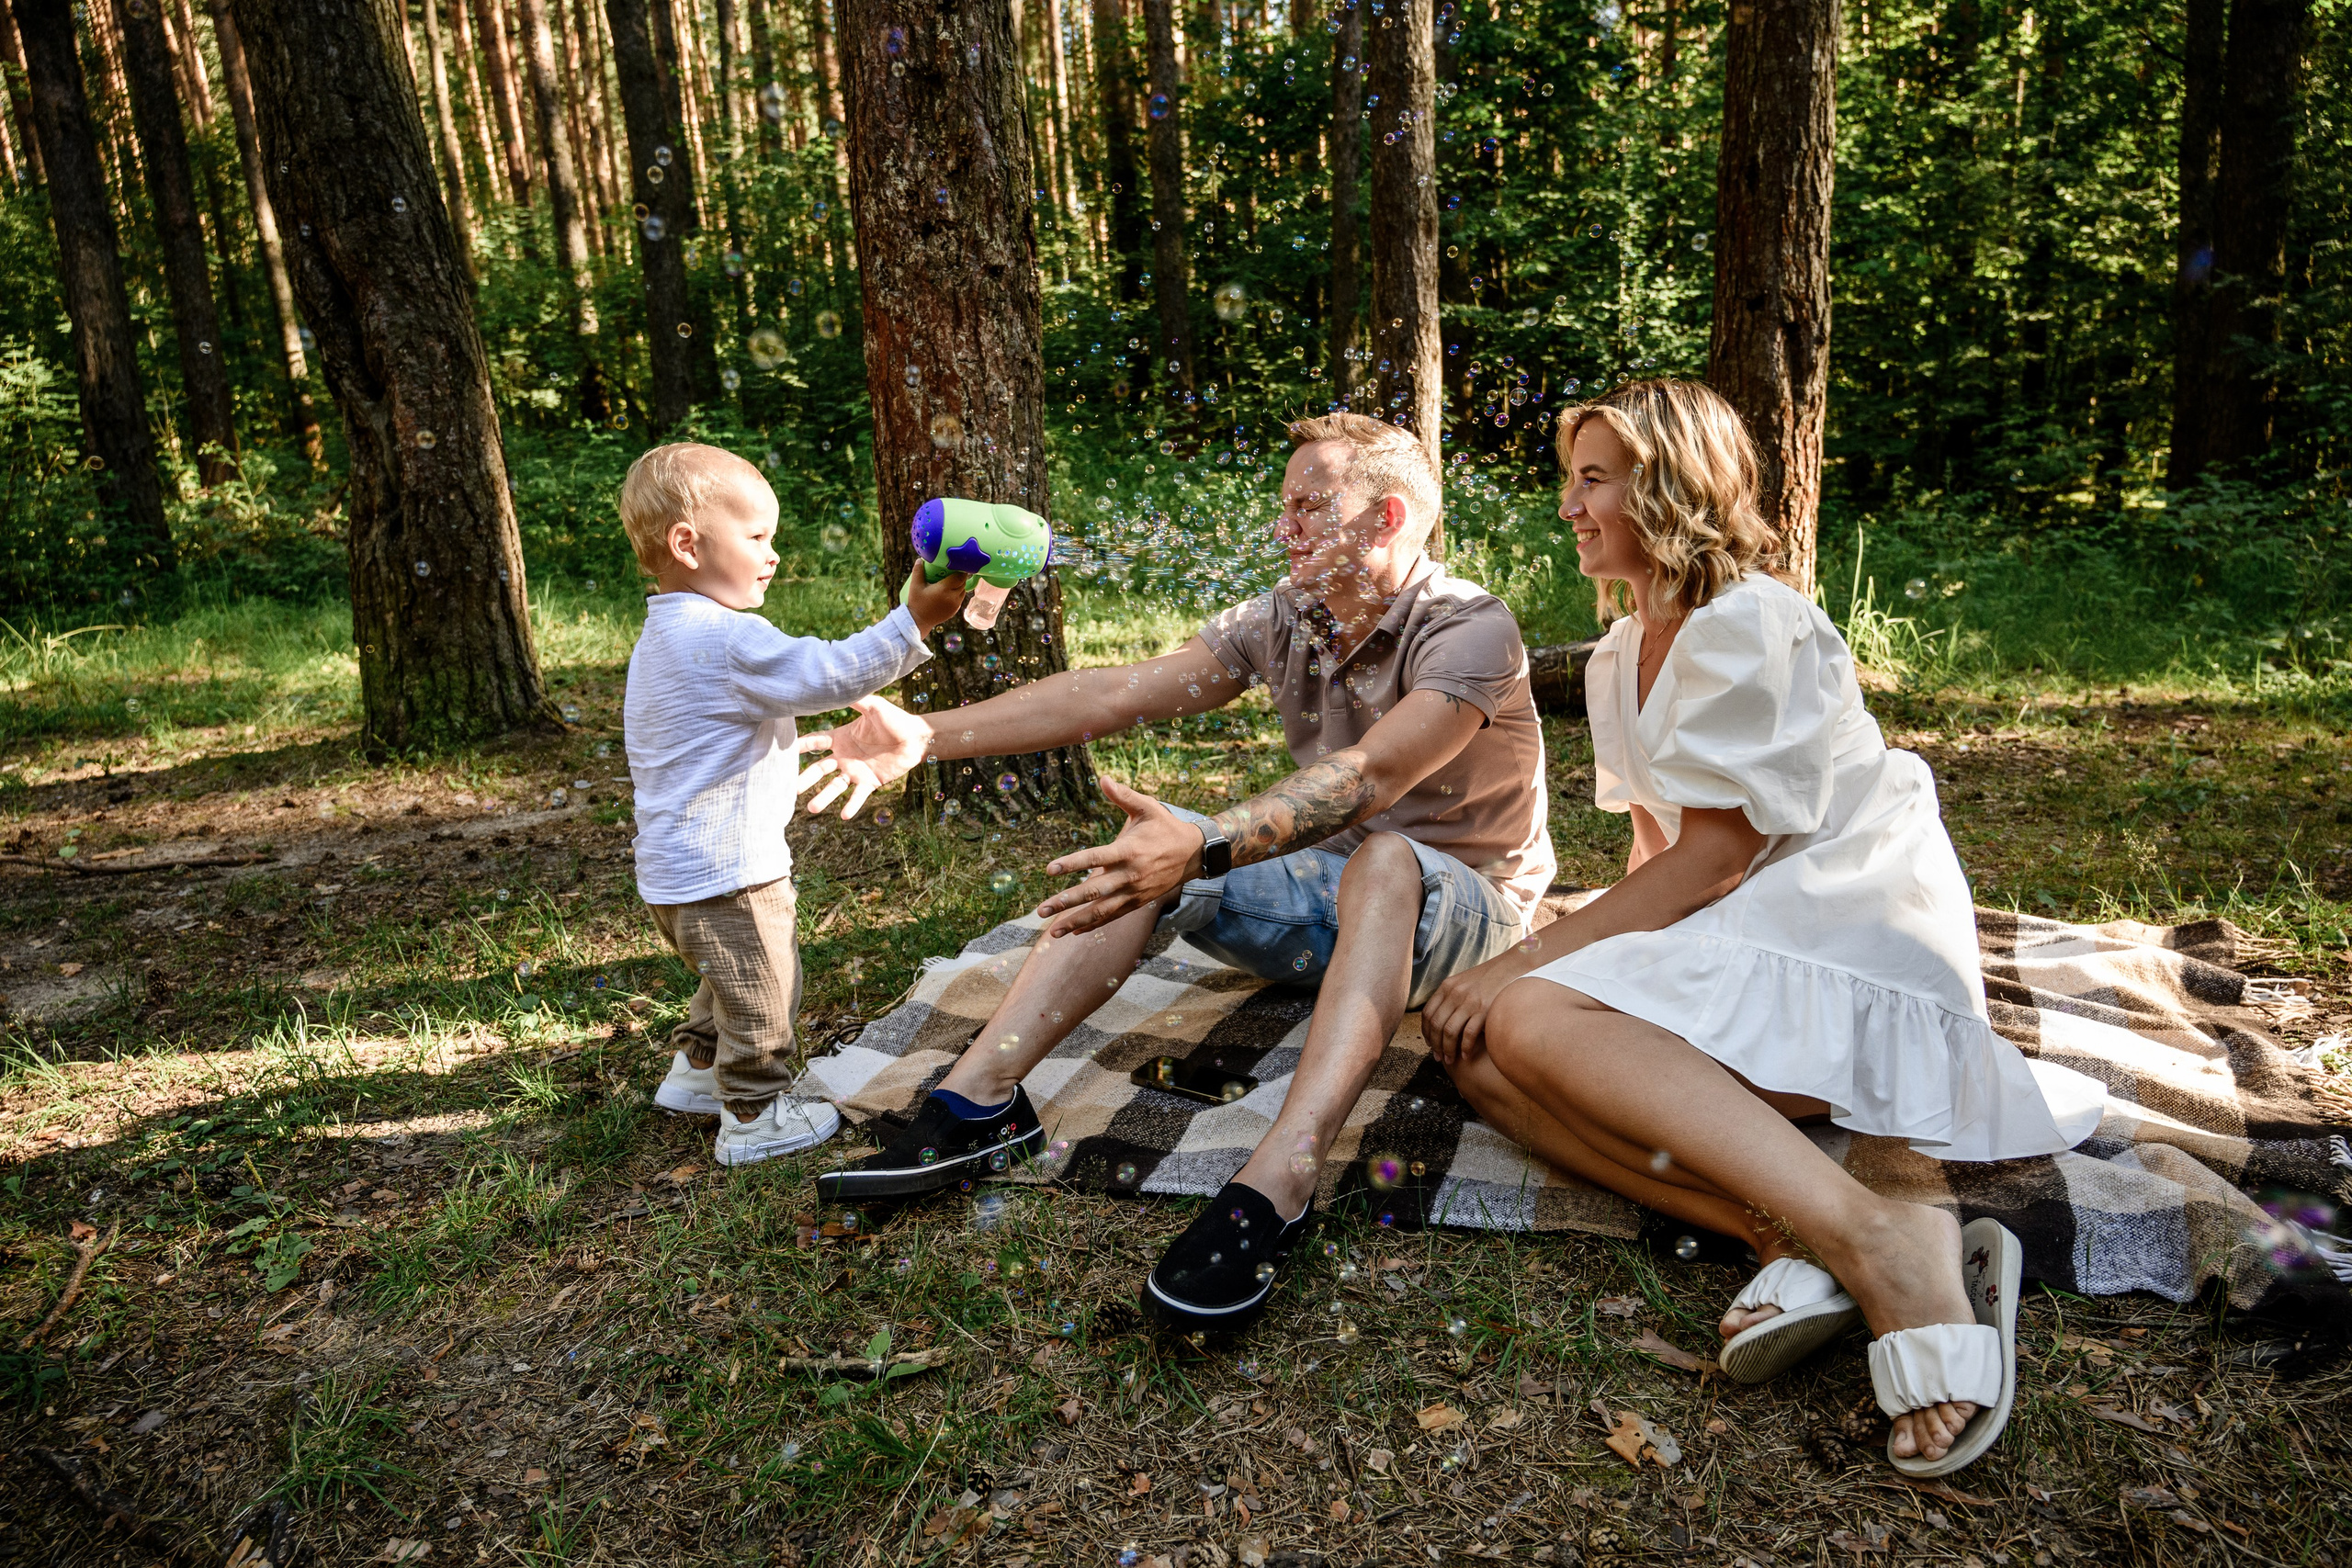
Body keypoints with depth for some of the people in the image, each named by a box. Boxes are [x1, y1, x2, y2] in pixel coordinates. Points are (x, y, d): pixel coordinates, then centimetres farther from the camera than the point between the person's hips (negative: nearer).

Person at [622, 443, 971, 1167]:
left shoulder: (663, 638, 12)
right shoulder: (726, 639, -23)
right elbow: (830, 673, -29)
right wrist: (914, 621, -30)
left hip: (675, 869, 11)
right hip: (724, 874, -10)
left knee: (731, 980, 30)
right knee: (762, 992, 6)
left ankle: (696, 1072, 44)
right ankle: (754, 1118, 20)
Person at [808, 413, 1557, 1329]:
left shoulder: (1470, 631, -20)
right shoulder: (1282, 619, -1)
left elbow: (1365, 775, -37)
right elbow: (1116, 694, -9)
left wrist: (1205, 847, -53)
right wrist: (927, 736, -17)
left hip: (1464, 906, -6)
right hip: (1333, 896, 6)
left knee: (1382, 859, -39)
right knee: (1146, 853, -14)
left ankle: (1275, 1186, -50)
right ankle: (979, 1098, -20)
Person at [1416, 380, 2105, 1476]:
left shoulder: (1751, 625, -11)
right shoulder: (1621, 656, 18)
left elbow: (1714, 858, -16)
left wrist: (1528, 961, -16)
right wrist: (1603, 942, 0)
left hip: (1846, 937, -8)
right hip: (1728, 935, 8)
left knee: (1536, 1023, -30)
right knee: (1473, 1044, -16)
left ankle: (1878, 1241, -36)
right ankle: (1786, 1238, -30)